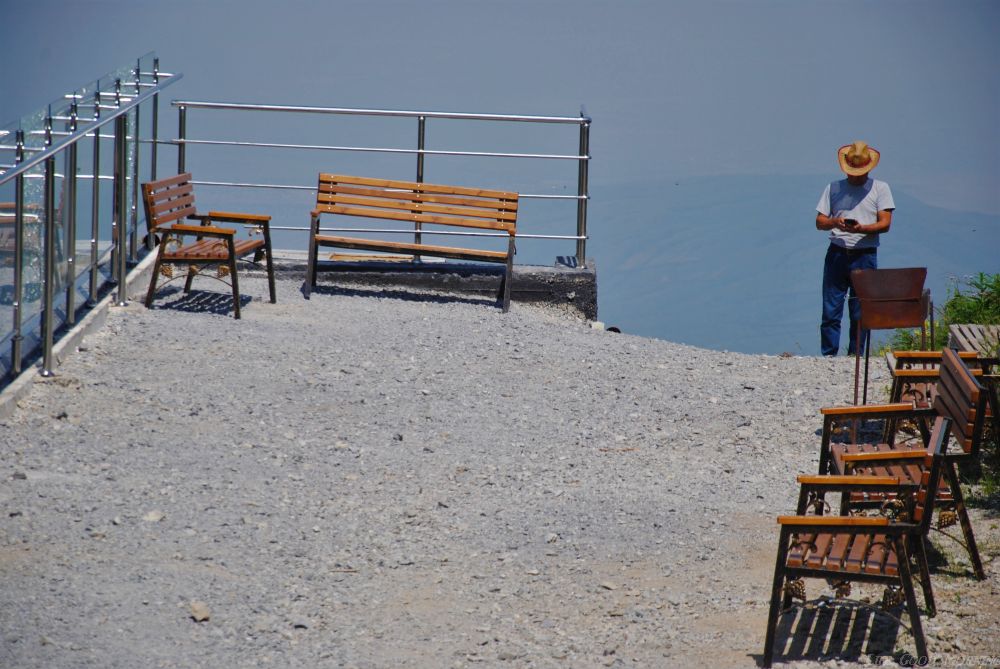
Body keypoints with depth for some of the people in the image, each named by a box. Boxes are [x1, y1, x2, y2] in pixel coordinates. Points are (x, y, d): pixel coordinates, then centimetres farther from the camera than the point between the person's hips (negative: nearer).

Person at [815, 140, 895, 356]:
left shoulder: (880, 188, 7)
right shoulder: (834, 188, 13)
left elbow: (885, 224, -3)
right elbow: (819, 222, 9)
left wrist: (862, 229, -21)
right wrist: (835, 222, -14)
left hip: (865, 256, -1)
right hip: (837, 255, 1)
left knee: (860, 314, 0)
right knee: (830, 312, -3)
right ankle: (828, 359, 1)